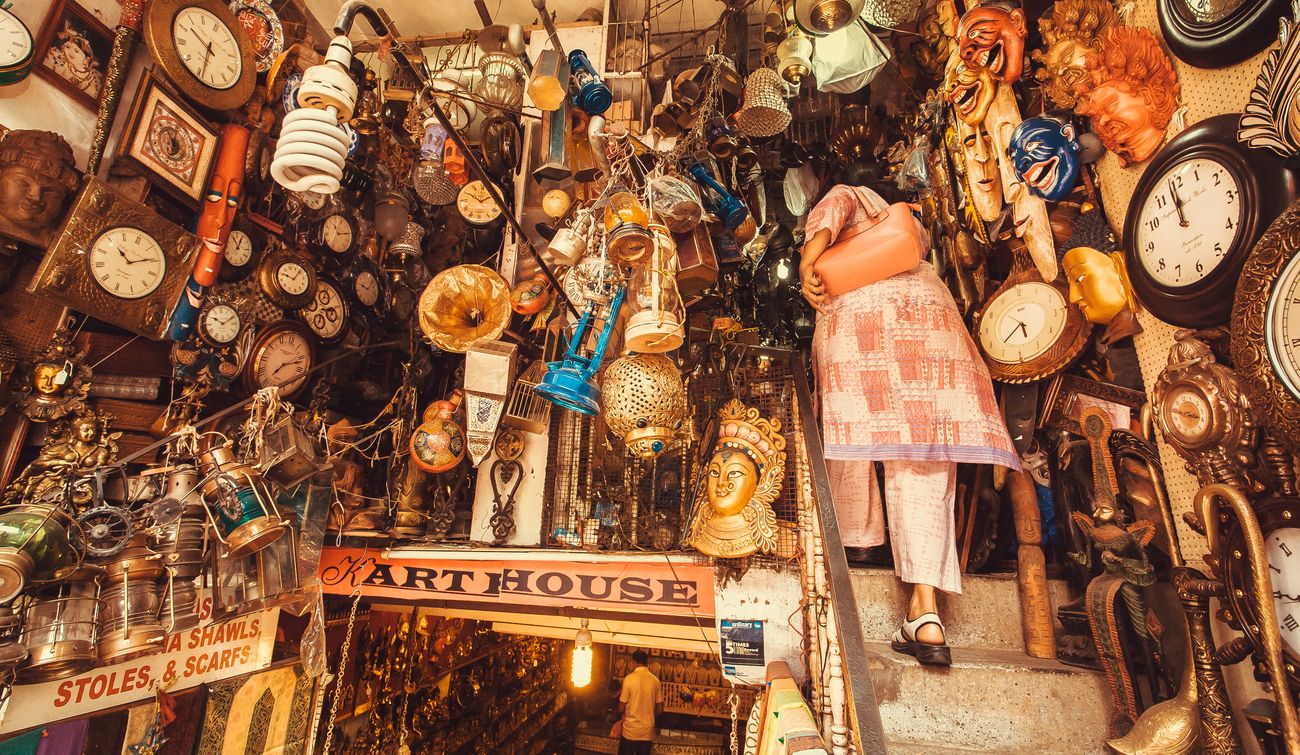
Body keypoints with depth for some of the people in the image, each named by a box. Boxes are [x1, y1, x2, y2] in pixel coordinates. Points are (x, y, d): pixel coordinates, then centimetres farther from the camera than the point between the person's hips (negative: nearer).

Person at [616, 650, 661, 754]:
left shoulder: (629, 678, -12)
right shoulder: (655, 680, -2)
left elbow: (621, 709, -8)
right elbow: (659, 710, 4)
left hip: (630, 731, -3)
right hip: (647, 731, 3)